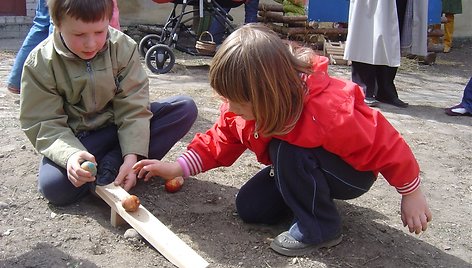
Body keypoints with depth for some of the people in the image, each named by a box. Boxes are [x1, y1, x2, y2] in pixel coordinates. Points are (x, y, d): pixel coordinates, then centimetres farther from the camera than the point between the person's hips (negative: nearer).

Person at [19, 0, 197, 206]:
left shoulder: (123, 47, -12)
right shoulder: (40, 63, -15)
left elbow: (133, 107, -13)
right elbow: (42, 123, -14)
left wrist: (131, 156, -27)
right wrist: (70, 154, -35)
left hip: (120, 126, 3)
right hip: (75, 138, -2)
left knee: (186, 108, -18)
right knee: (52, 186, -34)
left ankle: (111, 164, -21)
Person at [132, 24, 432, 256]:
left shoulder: (327, 112, -41)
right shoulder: (246, 105, -19)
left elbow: (384, 143, -31)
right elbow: (222, 139, -4)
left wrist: (412, 193, -19)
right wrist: (178, 168, -12)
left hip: (353, 172, -7)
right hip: (303, 166, 7)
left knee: (288, 152, -35)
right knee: (249, 207, -2)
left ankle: (320, 228, -14)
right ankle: (315, 194, 15)